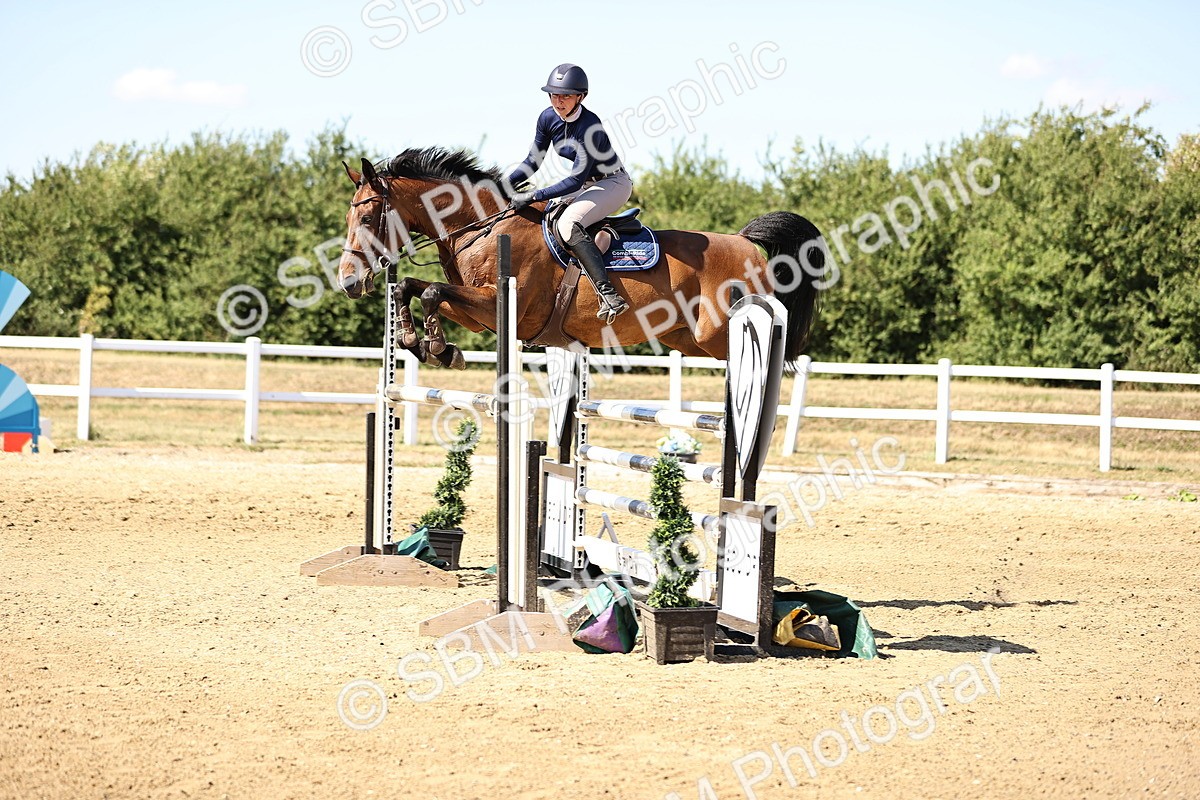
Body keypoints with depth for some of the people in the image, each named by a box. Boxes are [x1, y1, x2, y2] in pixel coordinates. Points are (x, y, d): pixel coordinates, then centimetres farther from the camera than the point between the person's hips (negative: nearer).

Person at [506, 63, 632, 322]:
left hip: (614, 184, -9)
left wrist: (532, 196, -28)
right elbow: (533, 161, 5)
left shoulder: (591, 128, -29)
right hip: (587, 185, 9)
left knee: (568, 224, -31)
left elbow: (575, 181, -27)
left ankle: (609, 294, -35)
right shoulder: (548, 118, -6)